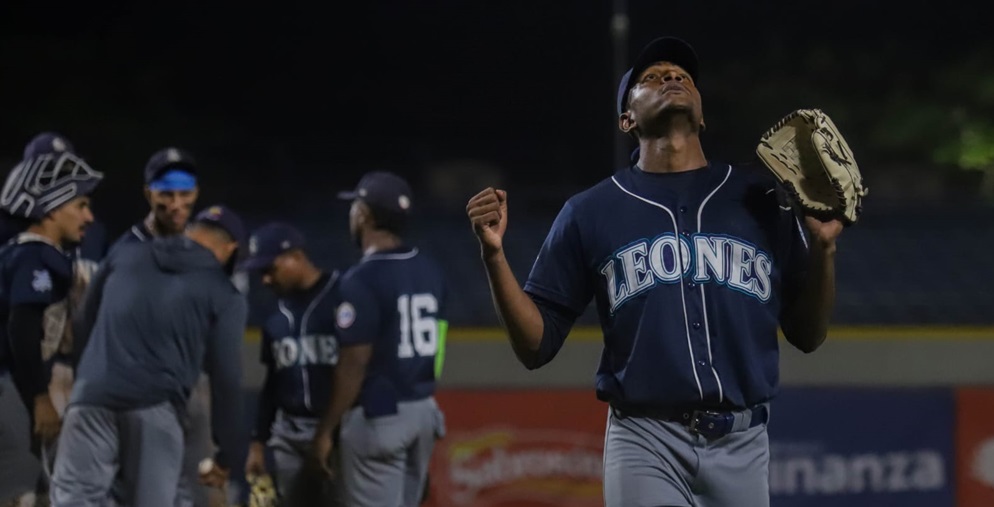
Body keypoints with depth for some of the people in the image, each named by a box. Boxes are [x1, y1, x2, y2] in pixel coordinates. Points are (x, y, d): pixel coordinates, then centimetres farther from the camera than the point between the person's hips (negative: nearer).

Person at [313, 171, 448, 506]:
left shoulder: (362, 280, -17)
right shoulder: (430, 271, 8)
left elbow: (354, 366, -17)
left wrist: (326, 430, -11)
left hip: (377, 417, -8)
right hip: (424, 411, 8)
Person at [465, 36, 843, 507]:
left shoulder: (759, 199, 11)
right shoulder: (590, 212, 9)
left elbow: (807, 335, 12)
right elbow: (535, 346, 6)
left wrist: (823, 247, -3)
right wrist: (494, 255, -7)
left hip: (741, 445, 2)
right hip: (645, 445, -2)